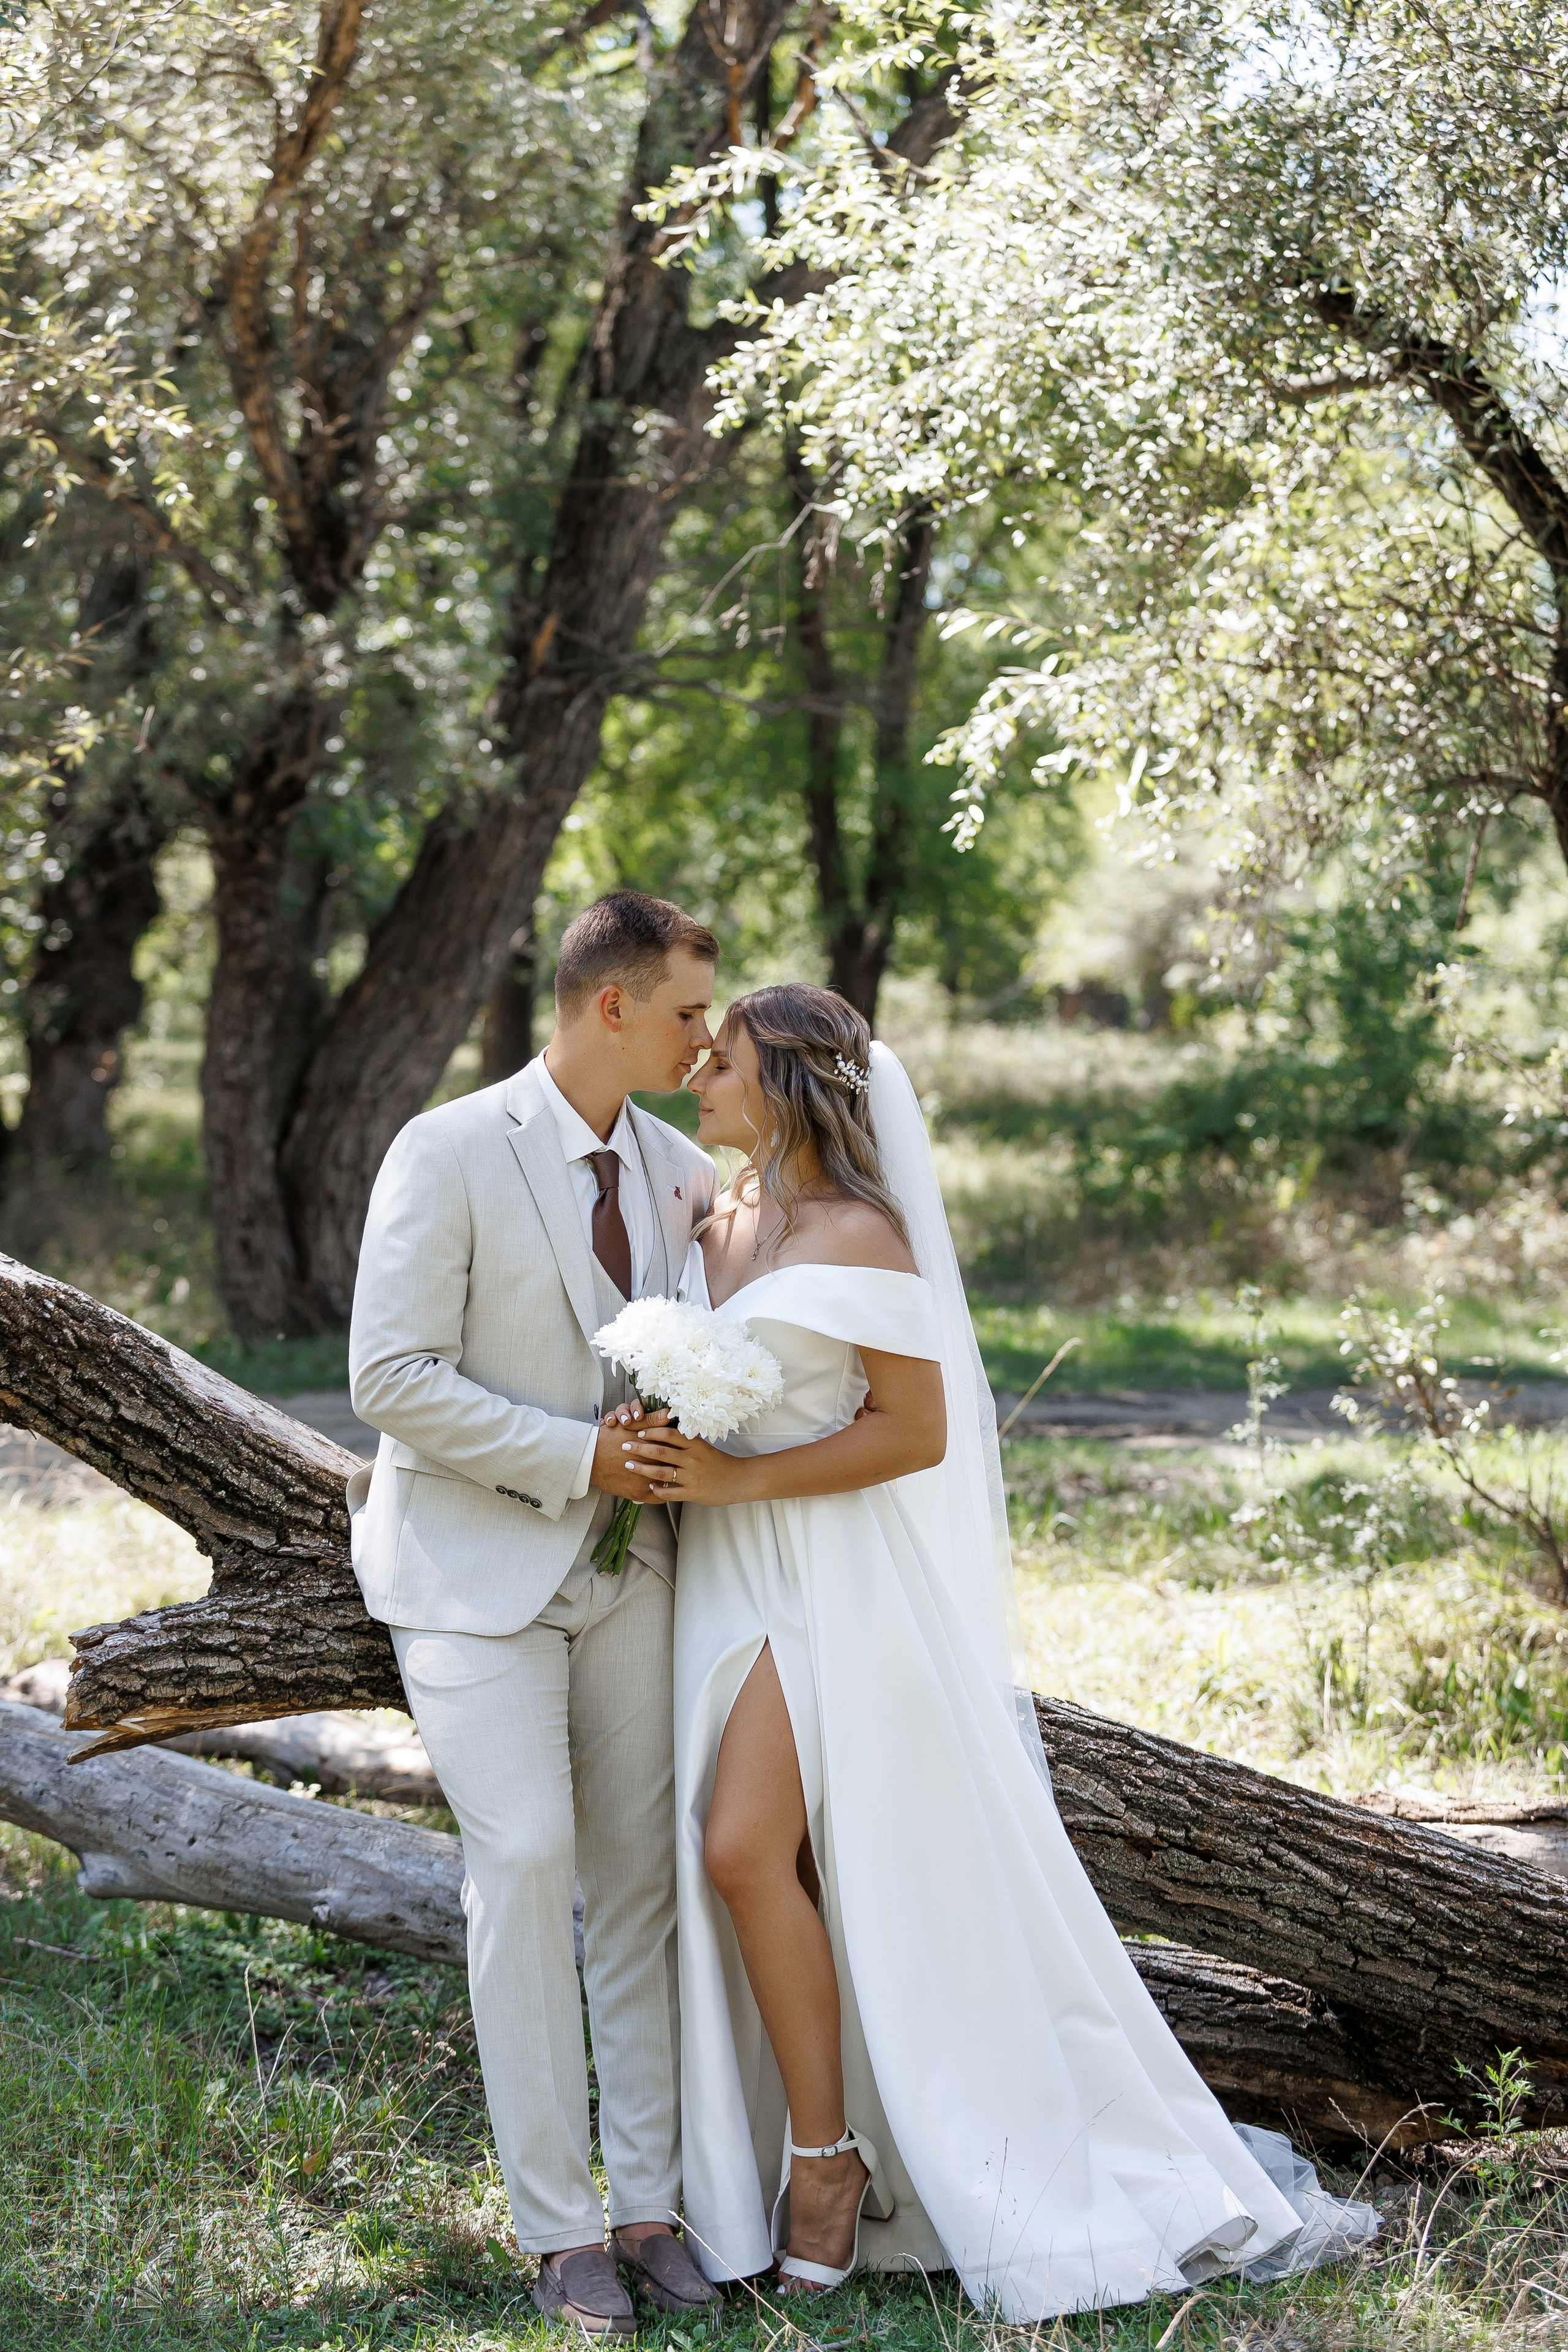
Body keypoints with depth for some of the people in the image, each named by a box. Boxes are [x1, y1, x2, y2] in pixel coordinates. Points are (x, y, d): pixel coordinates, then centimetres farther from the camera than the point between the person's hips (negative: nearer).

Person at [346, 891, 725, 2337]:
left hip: (623, 1560, 6)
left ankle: (650, 2203, 10)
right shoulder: (449, 1153, -13)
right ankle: (559, 2231, -5)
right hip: (472, 1562, -5)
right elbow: (392, 1377, -17)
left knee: (642, 1873, 3)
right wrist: (580, 1455, -19)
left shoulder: (680, 1170, 6)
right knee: (526, 1859, -13)